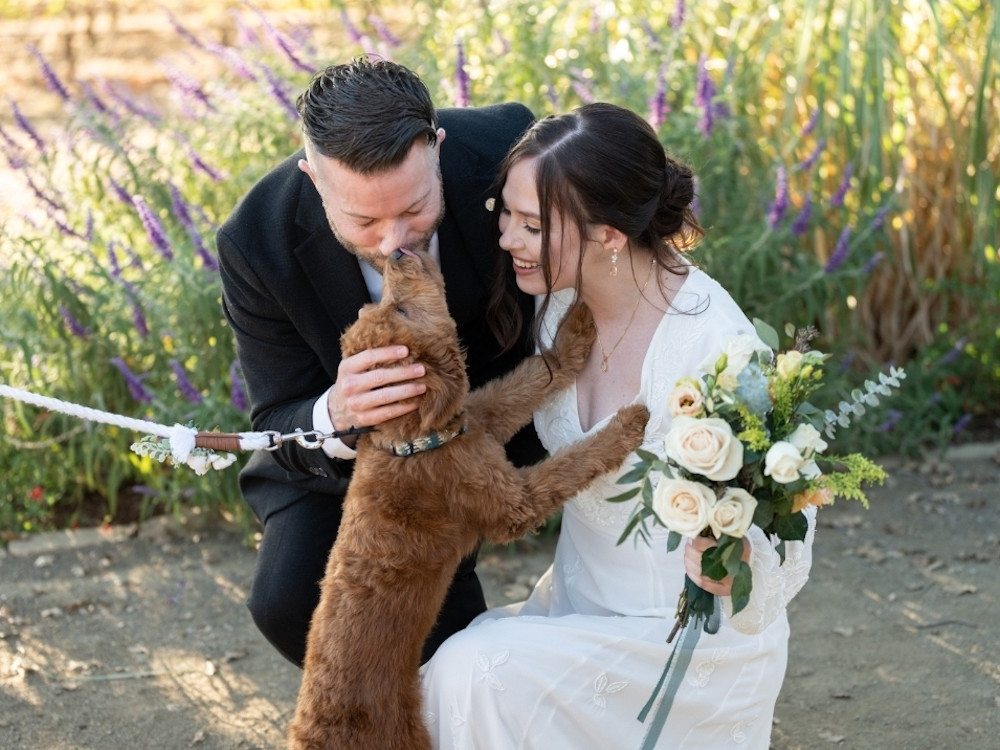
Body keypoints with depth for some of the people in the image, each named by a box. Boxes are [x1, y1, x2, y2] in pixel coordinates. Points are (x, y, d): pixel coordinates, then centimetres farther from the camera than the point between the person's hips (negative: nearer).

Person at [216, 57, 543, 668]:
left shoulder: (509, 150, -30)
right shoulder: (258, 244, -30)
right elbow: (280, 428, -22)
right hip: (344, 449, 0)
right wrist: (336, 417, -47)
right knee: (288, 601, -18)